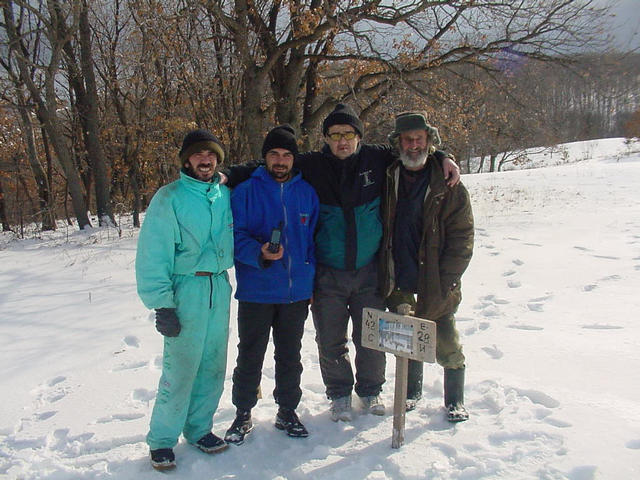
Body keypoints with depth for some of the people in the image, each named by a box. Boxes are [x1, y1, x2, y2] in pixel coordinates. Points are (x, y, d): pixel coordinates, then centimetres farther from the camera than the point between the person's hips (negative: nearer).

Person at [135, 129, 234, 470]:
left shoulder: (226, 195, 8)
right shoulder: (169, 198, -7)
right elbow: (152, 256, -9)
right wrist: (161, 305, -14)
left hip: (220, 288, 5)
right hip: (186, 288, -5)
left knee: (213, 365, 11)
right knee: (180, 368, -4)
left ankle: (199, 428, 29)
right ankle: (162, 439, 15)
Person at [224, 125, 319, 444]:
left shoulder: (307, 192, 6)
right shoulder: (246, 191, -4)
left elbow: (313, 239, 12)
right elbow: (236, 235, -8)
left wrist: (310, 279, 7)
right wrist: (260, 253, -27)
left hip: (296, 292, 3)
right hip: (256, 291, -3)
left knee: (290, 357, 15)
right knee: (250, 357, 8)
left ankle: (287, 411, 31)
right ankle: (243, 415, 25)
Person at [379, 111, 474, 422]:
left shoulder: (448, 184, -6)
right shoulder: (387, 180, 3)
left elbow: (462, 236, -7)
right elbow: (378, 230, 10)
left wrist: (445, 282, -14)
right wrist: (388, 280, 3)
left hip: (436, 286, -3)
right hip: (399, 285, 3)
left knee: (447, 346, 6)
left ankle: (455, 401, 26)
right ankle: (412, 392, 37)